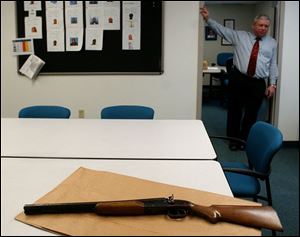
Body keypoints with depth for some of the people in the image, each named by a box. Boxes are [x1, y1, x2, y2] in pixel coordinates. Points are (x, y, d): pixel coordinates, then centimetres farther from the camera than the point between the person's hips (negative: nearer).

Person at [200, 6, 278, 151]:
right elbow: (222, 30, 0)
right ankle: (233, 139, 24)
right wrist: (208, 19, -13)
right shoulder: (240, 36, 6)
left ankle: (244, 140, 25)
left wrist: (272, 84, 2)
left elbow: (273, 65, 9)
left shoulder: (272, 43, 10)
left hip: (258, 83, 1)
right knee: (234, 111, 8)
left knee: (251, 114, 7)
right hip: (238, 79, -1)